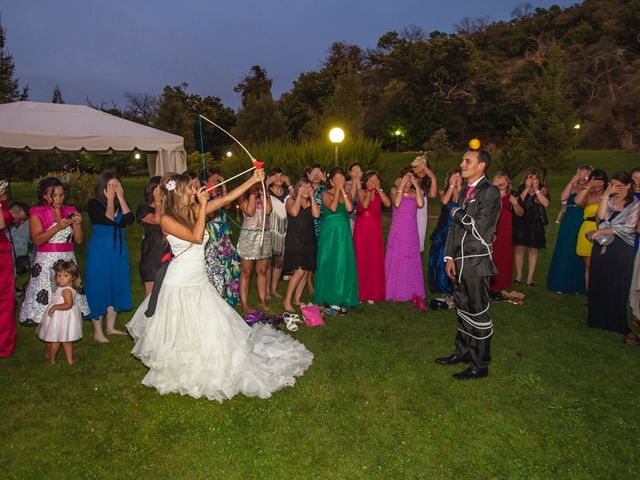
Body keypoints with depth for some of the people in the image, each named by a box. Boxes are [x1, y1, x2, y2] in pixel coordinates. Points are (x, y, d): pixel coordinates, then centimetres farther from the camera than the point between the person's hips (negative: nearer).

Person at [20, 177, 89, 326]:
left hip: (68, 260, 3)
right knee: (46, 300, -5)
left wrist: (78, 224, -9)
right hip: (46, 262, -3)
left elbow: (79, 240, 8)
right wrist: (58, 227, -20)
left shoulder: (70, 212, 10)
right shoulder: (37, 213, 0)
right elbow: (37, 240, -11)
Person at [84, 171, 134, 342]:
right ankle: (98, 332, 12)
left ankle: (110, 327, 27)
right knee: (99, 288, 0)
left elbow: (129, 219, -14)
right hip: (100, 251, -6)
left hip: (119, 251, 6)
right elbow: (108, 220, -25)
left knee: (116, 287, 12)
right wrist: (110, 199, -16)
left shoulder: (121, 202, 5)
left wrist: (120, 197, -13)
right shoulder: (94, 204, -9)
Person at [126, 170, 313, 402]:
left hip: (200, 281, 6)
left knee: (211, 328, 10)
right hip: (179, 284, -6)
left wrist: (253, 180, -2)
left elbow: (225, 199, 0)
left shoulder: (194, 210, 1)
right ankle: (180, 371, 31)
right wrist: (202, 206, -19)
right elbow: (196, 237, -25)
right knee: (180, 332, 9)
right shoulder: (167, 219, -15)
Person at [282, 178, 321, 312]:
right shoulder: (291, 200, 2)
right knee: (299, 271, -15)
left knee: (306, 271, 5)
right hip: (294, 240, -5)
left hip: (309, 241, 5)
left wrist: (312, 197, -4)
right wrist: (299, 195, -10)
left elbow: (316, 214, -6)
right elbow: (294, 212, -19)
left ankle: (297, 299, 18)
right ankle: (287, 300, -5)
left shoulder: (311, 202, 13)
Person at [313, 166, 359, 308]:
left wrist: (343, 190, -8)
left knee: (343, 264, 5)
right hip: (329, 232, -3)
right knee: (328, 264, 2)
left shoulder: (346, 194, 11)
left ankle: (342, 297, 14)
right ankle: (327, 297, 12)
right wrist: (337, 190, -12)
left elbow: (349, 208, -10)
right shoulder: (326, 194, 0)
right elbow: (333, 208, -19)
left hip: (344, 233, 4)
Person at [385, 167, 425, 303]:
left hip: (411, 233, 2)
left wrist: (417, 186, -9)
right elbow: (396, 203, -17)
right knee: (395, 260, 2)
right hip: (397, 232, -2)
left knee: (412, 261, 2)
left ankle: (414, 293, 5)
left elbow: (420, 204, -12)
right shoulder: (394, 190, 2)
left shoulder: (415, 192, 8)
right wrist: (401, 186, -13)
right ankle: (394, 291, 11)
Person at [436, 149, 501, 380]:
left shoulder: (490, 192, -11)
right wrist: (450, 257, 8)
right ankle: (463, 351, 33)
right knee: (463, 307, 17)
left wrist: (458, 214, -5)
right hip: (460, 260, 8)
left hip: (476, 261, -8)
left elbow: (479, 228, -20)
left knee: (478, 312, 1)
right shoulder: (465, 191, 14)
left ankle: (480, 365, 12)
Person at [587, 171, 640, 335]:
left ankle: (615, 323, 14)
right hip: (602, 246, 3)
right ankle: (598, 319, 16)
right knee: (598, 283, 6)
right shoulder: (610, 200, 9)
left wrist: (600, 231, -11)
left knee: (616, 286, 2)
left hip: (621, 249, -3)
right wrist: (606, 195, -11)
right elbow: (600, 217, -8)